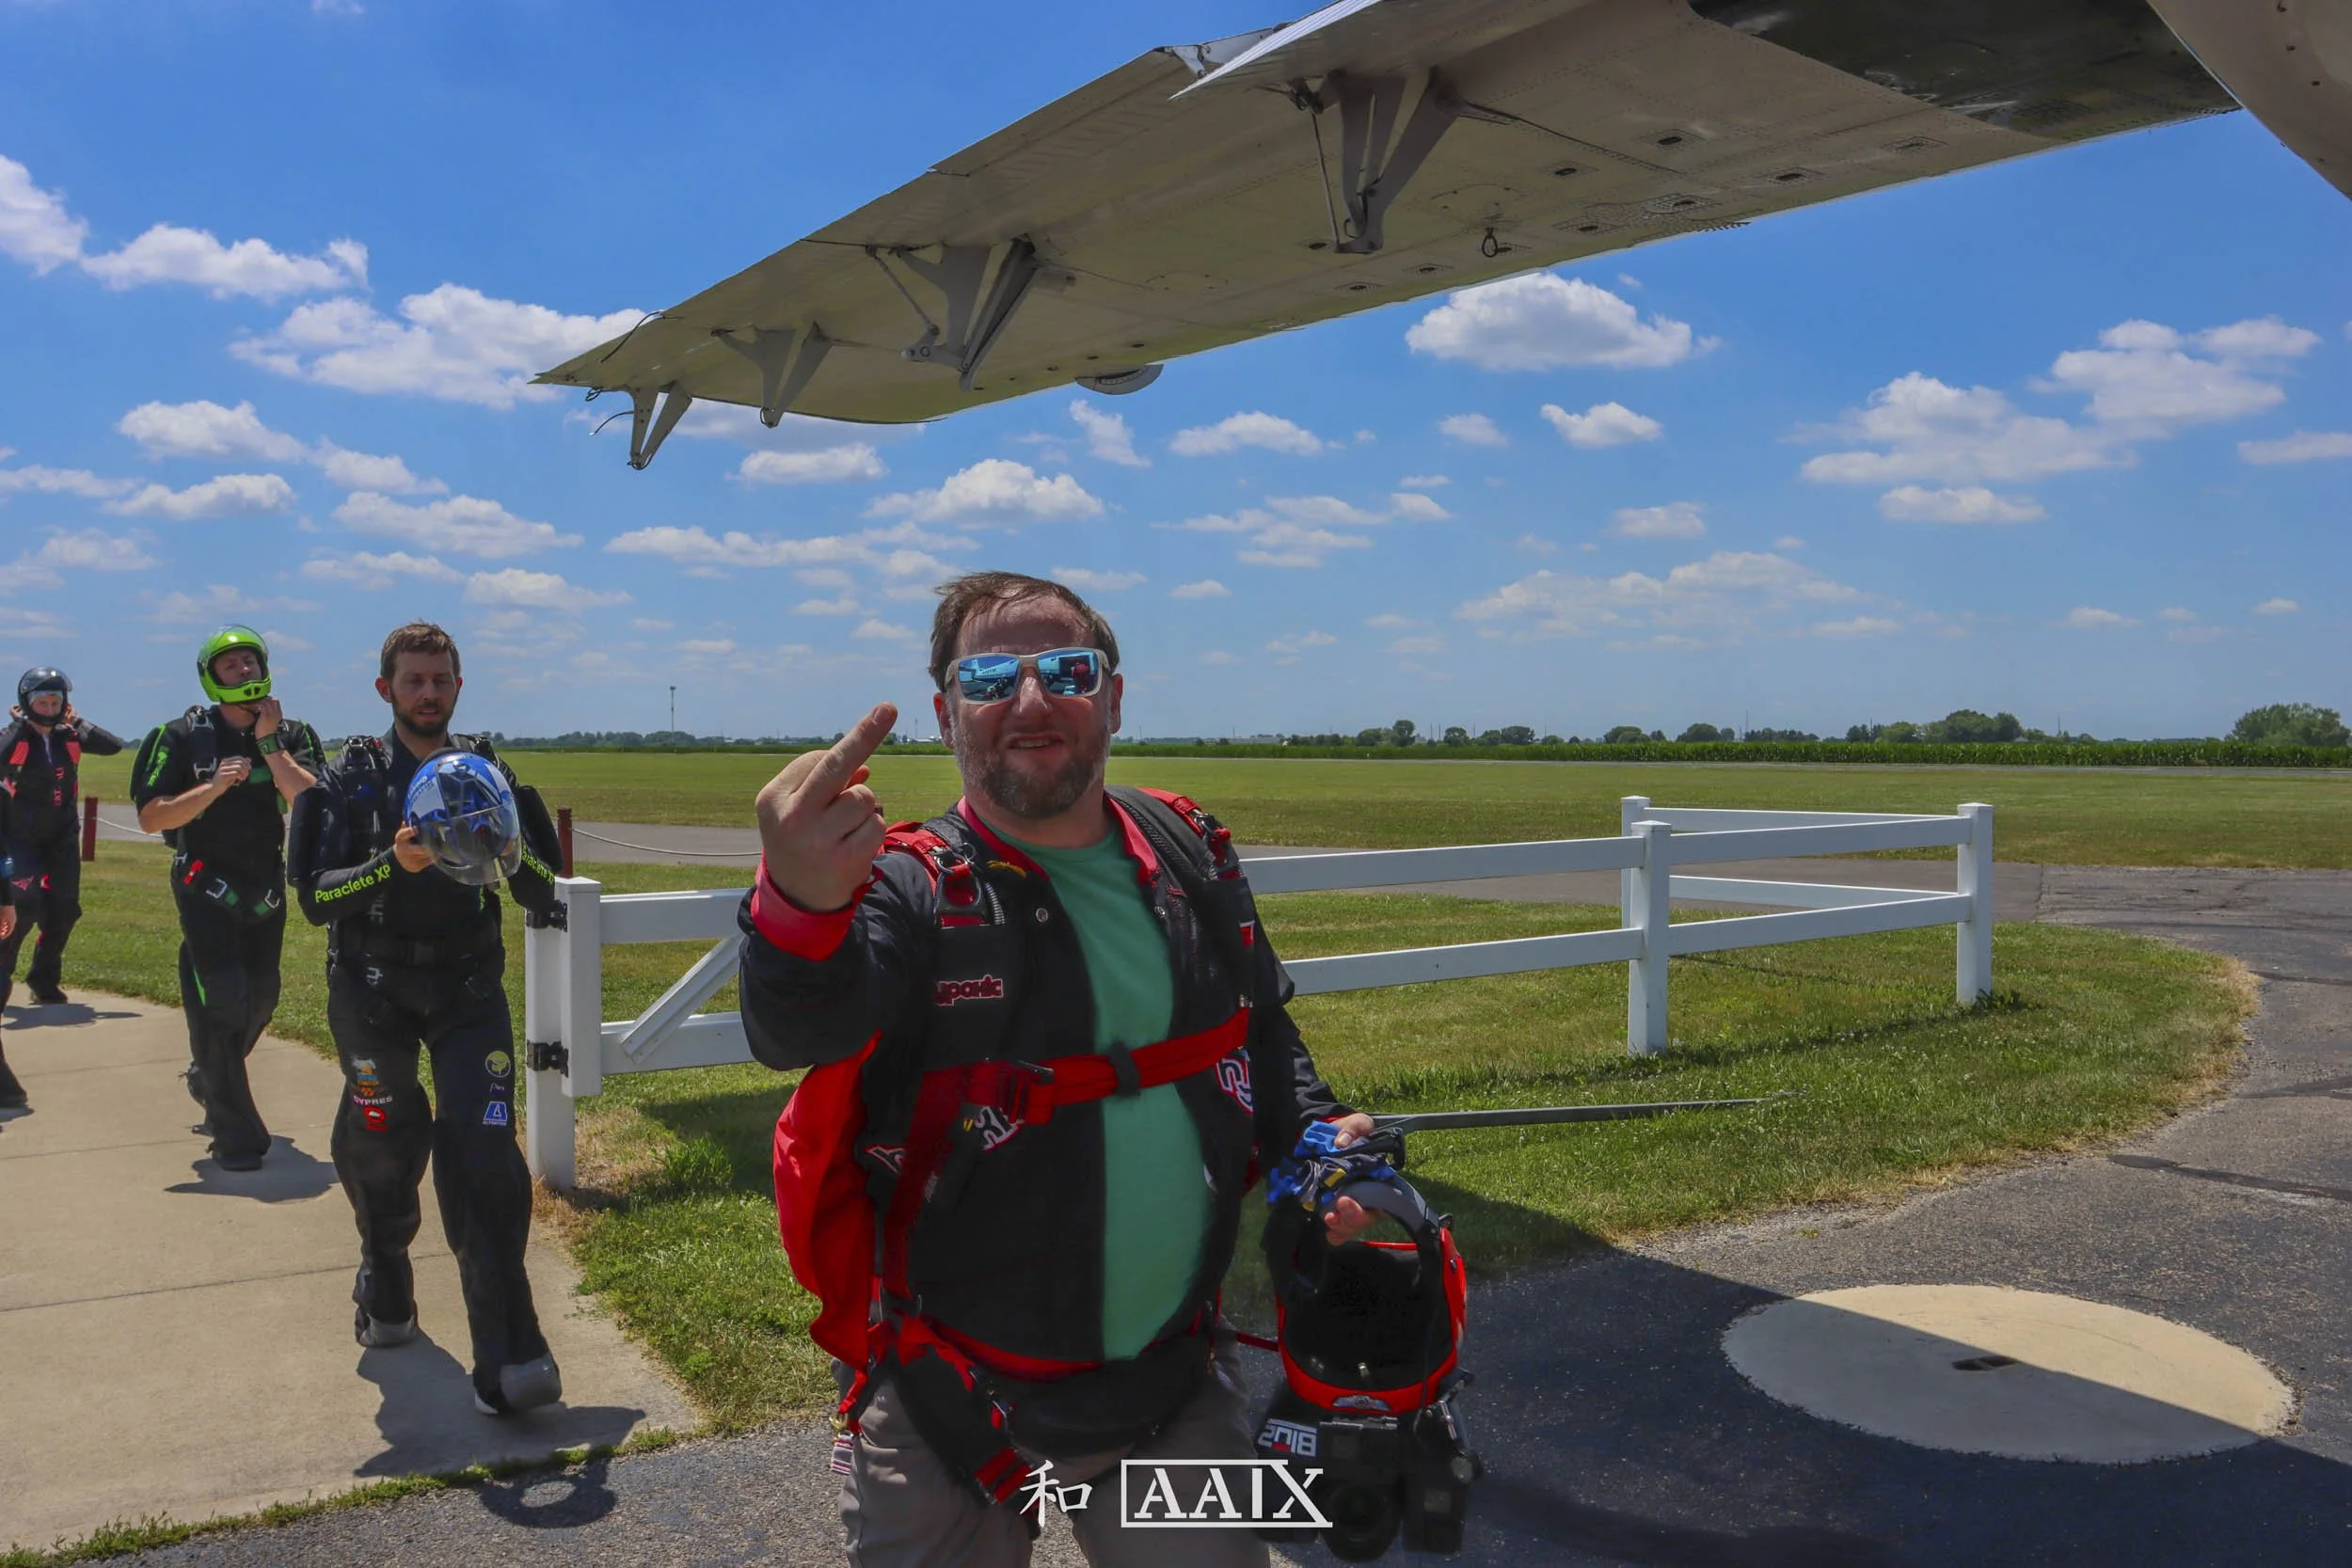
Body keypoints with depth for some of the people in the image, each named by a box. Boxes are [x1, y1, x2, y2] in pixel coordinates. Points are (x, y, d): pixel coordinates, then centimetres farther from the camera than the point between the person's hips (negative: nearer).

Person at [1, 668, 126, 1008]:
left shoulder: (69, 737, 4)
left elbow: (114, 745, -10)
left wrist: (78, 722, -6)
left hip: (62, 838, 4)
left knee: (64, 911, 5)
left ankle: (45, 980, 21)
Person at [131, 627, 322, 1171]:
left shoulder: (290, 735, 0)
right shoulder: (183, 737, -6)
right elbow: (152, 817, -11)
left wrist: (269, 744, -18)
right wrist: (214, 786, -23)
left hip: (266, 886, 4)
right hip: (207, 886, -4)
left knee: (259, 1000, 15)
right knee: (221, 1002, -9)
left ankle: (209, 1078, 45)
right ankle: (235, 1135, -2)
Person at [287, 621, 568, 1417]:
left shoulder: (488, 773, 5)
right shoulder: (352, 778, 1)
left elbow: (542, 895, 1)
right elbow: (316, 896, -8)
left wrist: (510, 846, -19)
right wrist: (394, 861, -25)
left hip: (469, 988, 0)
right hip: (373, 988, 0)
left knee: (483, 1155, -13)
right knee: (380, 1151, 10)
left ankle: (508, 1358, -16)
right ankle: (385, 1289, 42)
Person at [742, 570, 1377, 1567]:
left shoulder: (1190, 853, 0)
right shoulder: (911, 892, -15)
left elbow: (1262, 1031, 16)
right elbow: (801, 1031, -37)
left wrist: (1315, 1131, -2)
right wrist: (803, 903, -58)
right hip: (953, 1413, -3)